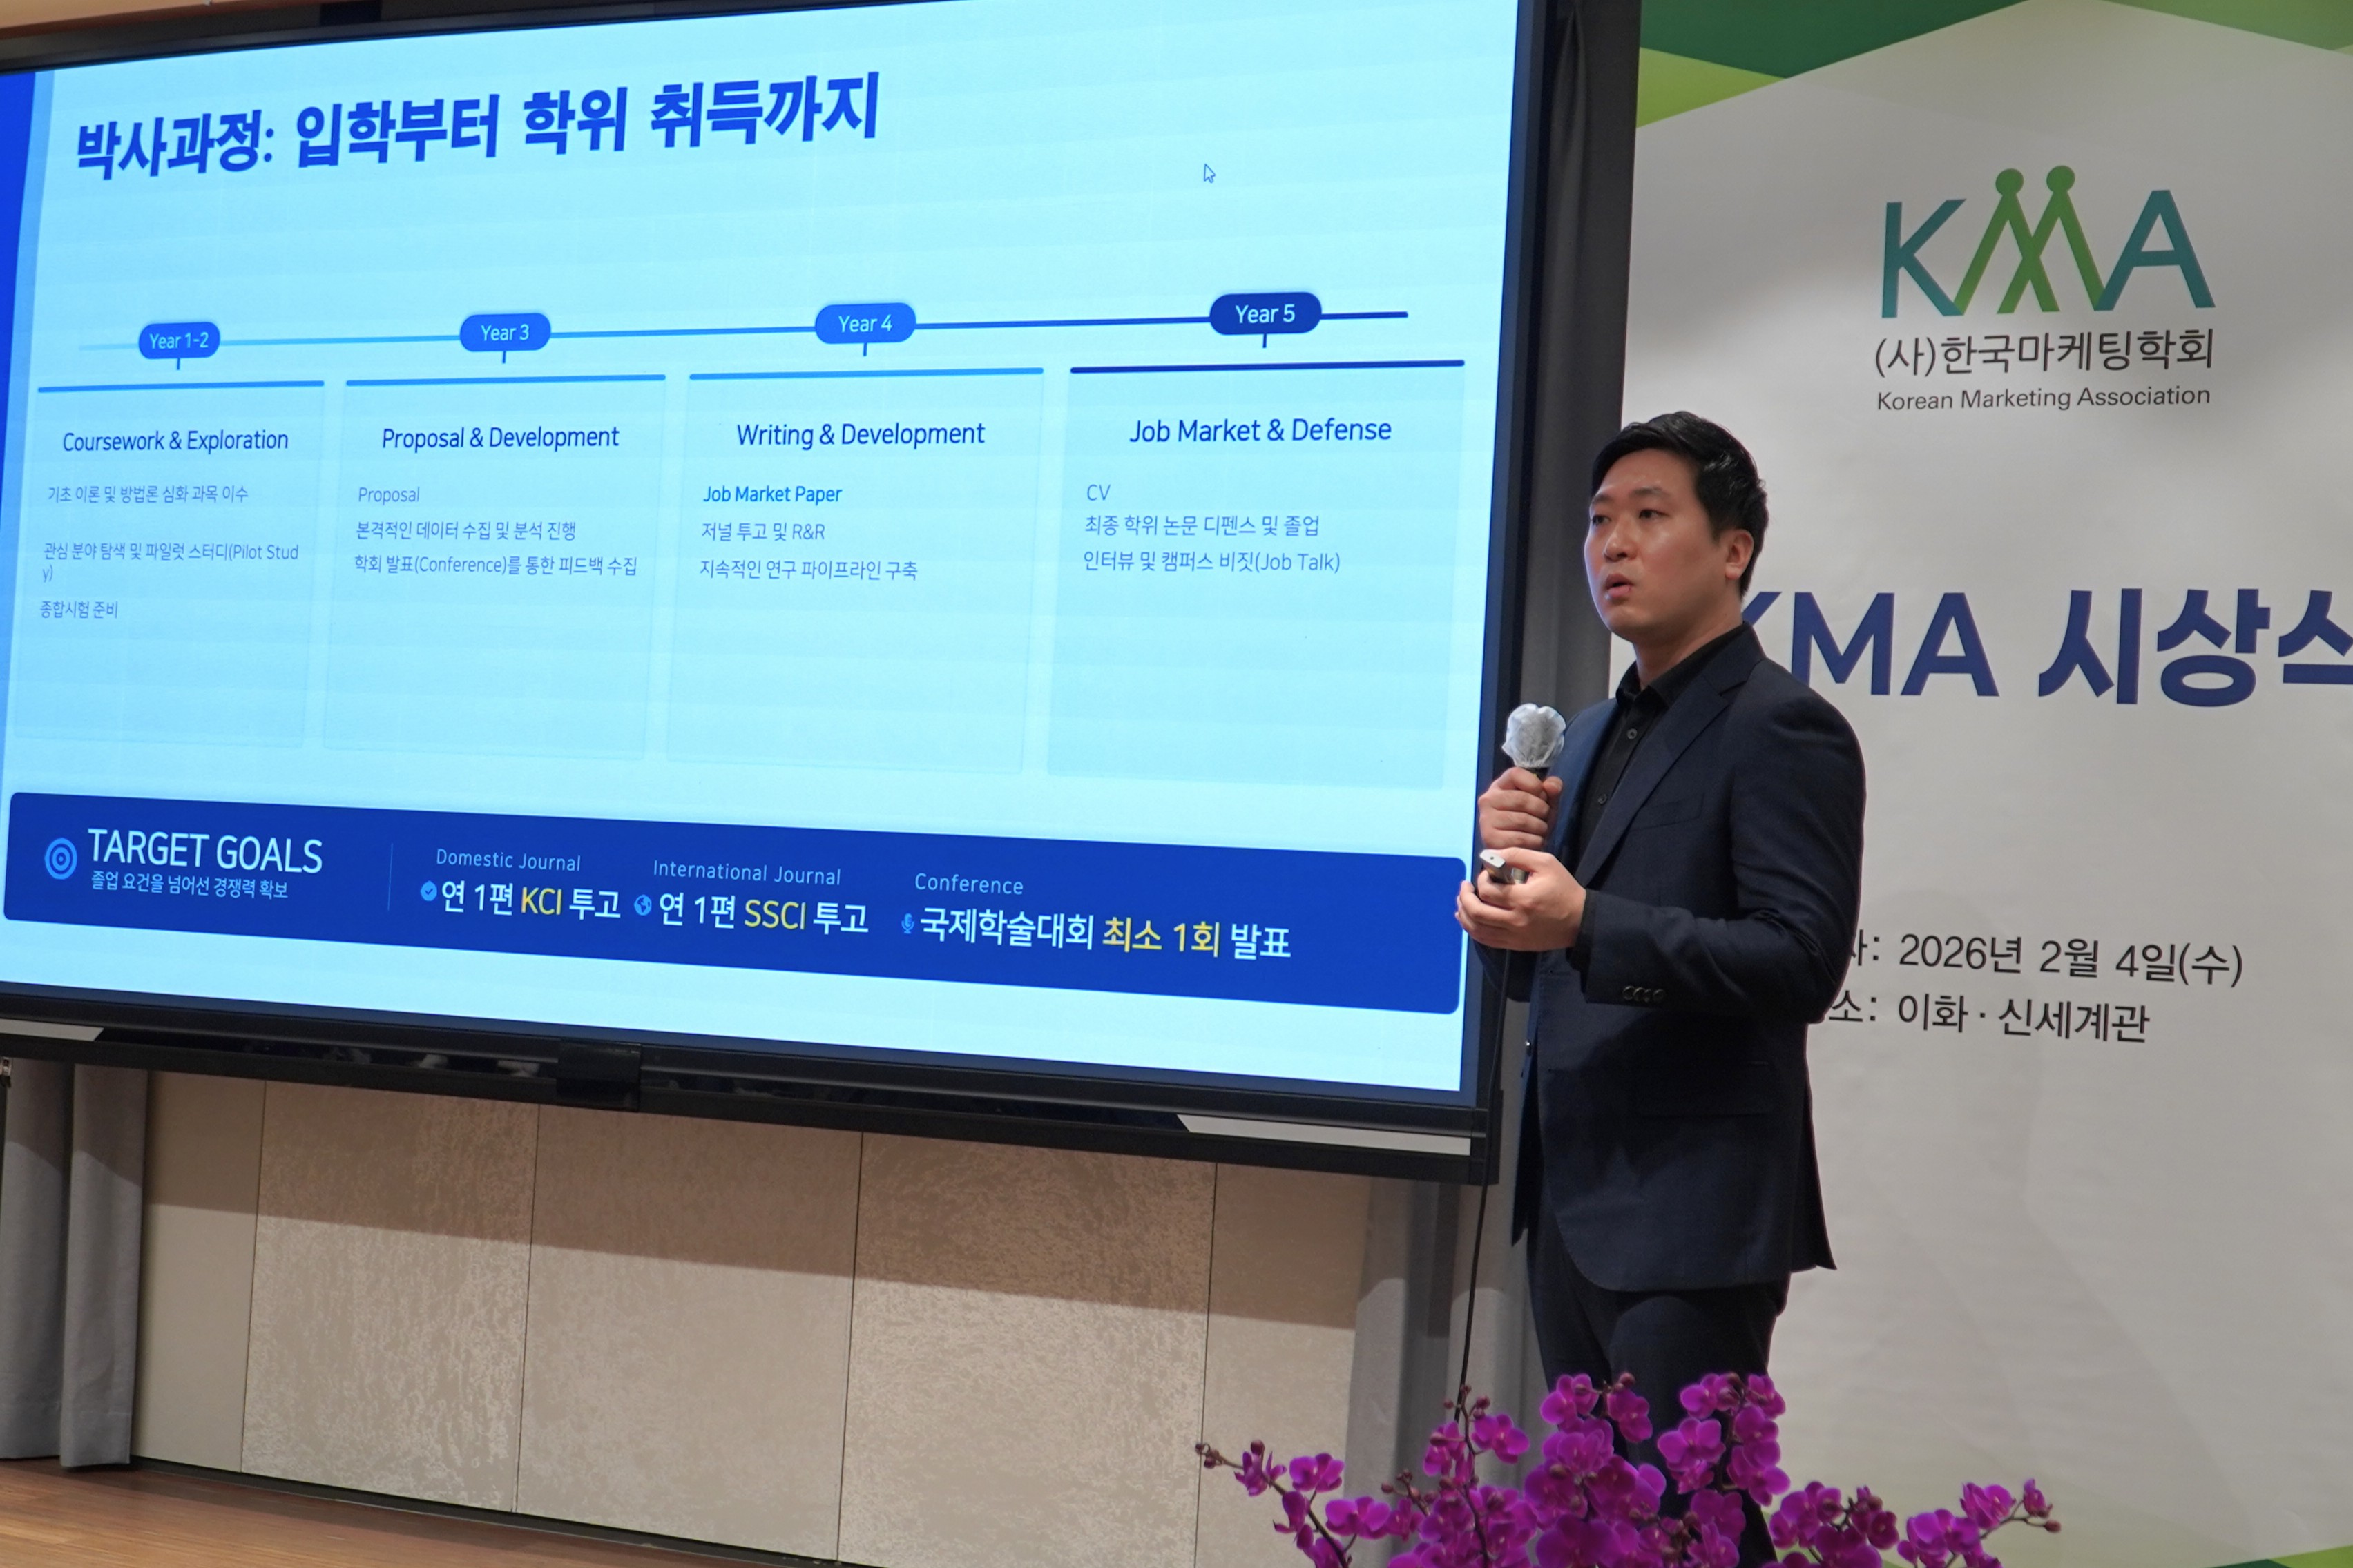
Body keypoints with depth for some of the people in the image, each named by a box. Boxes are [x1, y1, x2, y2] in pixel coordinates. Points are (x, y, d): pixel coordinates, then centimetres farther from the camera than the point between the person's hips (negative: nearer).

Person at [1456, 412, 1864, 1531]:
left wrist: (1587, 922, -28)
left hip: (1690, 1215, -8)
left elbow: (1803, 961, -19)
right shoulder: (1594, 734, 17)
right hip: (1573, 1197, 8)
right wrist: (1513, 859, -2)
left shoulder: (1780, 729, -9)